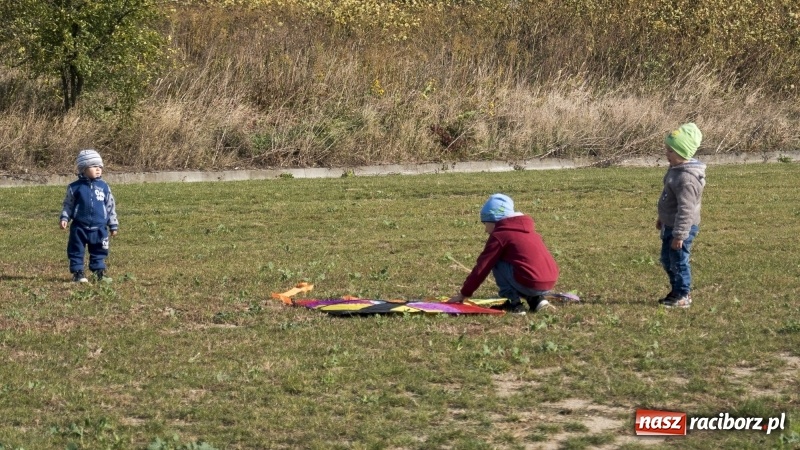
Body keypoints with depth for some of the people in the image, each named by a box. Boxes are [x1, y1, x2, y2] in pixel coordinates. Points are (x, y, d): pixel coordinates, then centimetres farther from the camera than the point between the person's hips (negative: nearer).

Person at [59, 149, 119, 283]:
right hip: (79, 227, -2)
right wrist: (64, 218, -10)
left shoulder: (104, 187, 3)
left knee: (99, 252, 9)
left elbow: (111, 207, 9)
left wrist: (113, 225, 9)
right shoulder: (75, 187, -3)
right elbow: (68, 205, 4)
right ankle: (78, 273, 10)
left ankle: (100, 272, 19)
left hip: (99, 228, 2)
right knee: (77, 251, 2)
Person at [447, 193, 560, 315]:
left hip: (529, 284, -8)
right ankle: (537, 300, 13)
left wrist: (463, 294, 9)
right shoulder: (529, 231, 25)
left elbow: (482, 267, 1)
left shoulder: (499, 235, 0)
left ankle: (514, 304, 0)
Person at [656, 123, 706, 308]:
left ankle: (683, 296, 11)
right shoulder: (675, 169, 6)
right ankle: (677, 291, 32)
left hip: (683, 228, -11)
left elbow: (686, 209, -28)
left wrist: (679, 235, -27)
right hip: (670, 225, 11)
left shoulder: (687, 178, -28)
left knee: (678, 261, -1)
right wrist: (662, 219, 29)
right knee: (667, 259, 20)